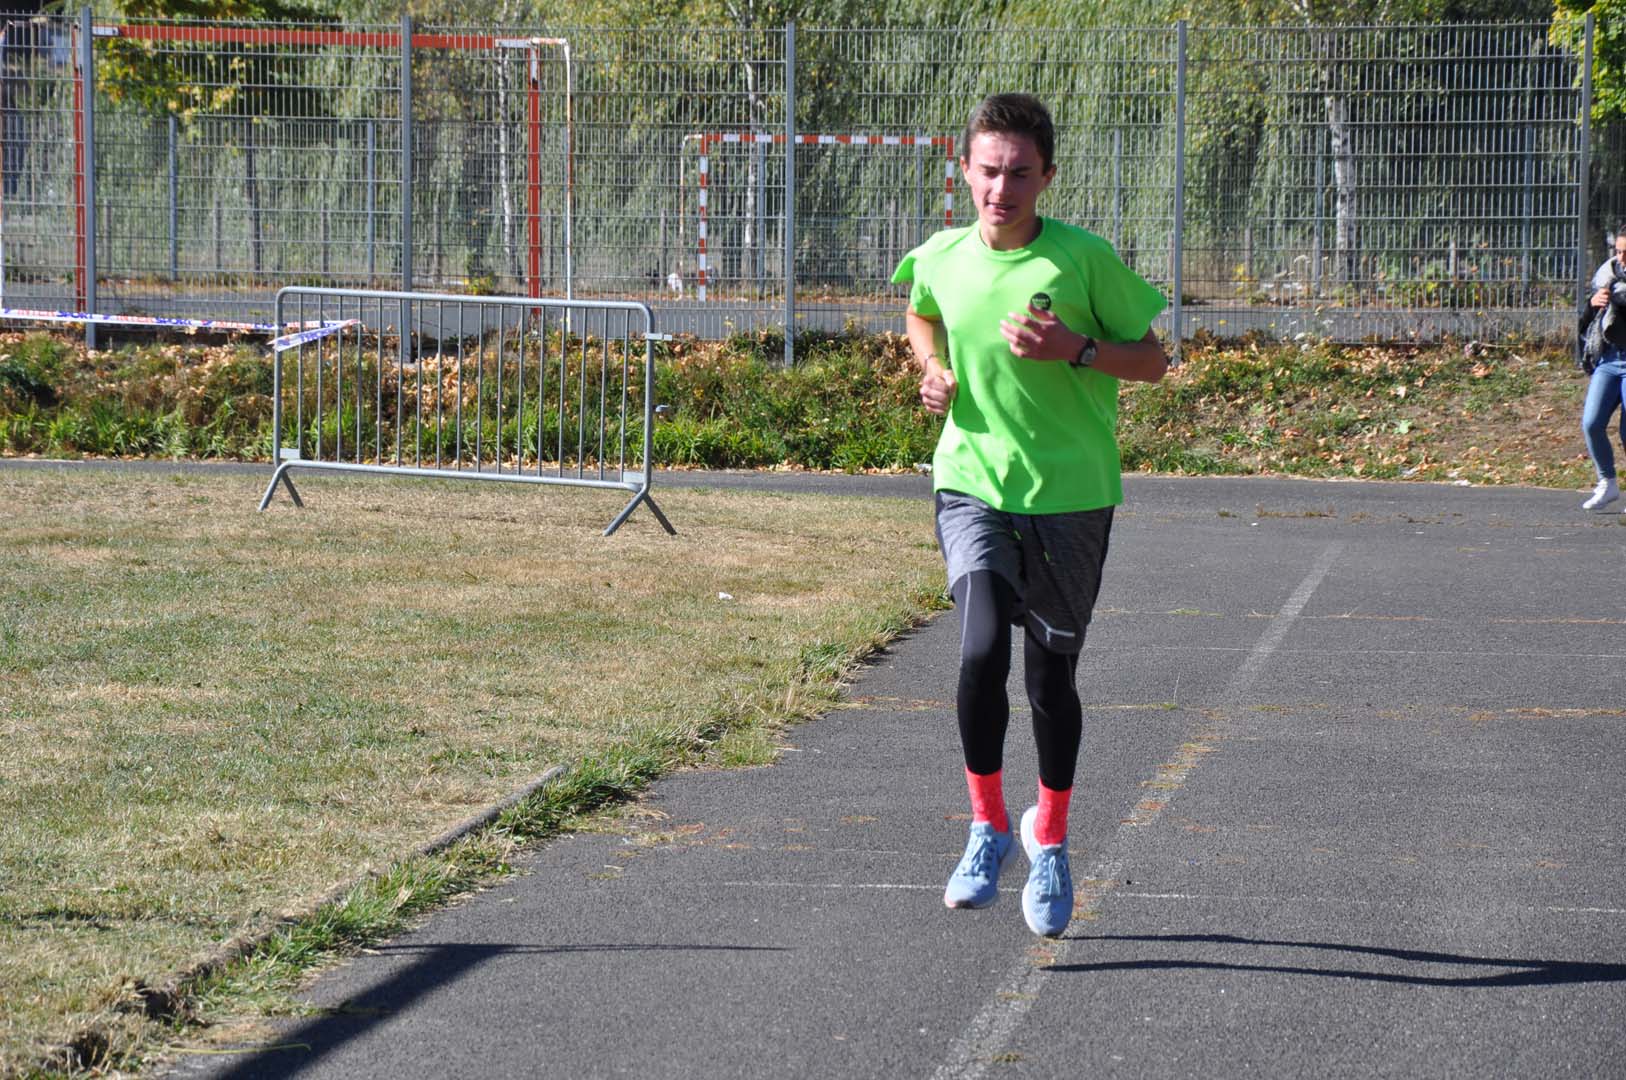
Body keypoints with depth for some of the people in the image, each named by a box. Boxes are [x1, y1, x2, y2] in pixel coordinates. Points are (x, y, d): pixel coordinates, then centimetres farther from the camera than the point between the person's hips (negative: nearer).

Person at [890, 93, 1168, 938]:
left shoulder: (1085, 258, -10)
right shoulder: (940, 259, 0)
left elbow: (1152, 360, -2)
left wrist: (1076, 350, -19)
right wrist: (934, 370, 4)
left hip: (1070, 494, -1)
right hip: (971, 482, 1)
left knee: (1052, 673, 9)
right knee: (982, 652, -19)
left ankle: (1049, 842, 31)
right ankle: (987, 825, 1)